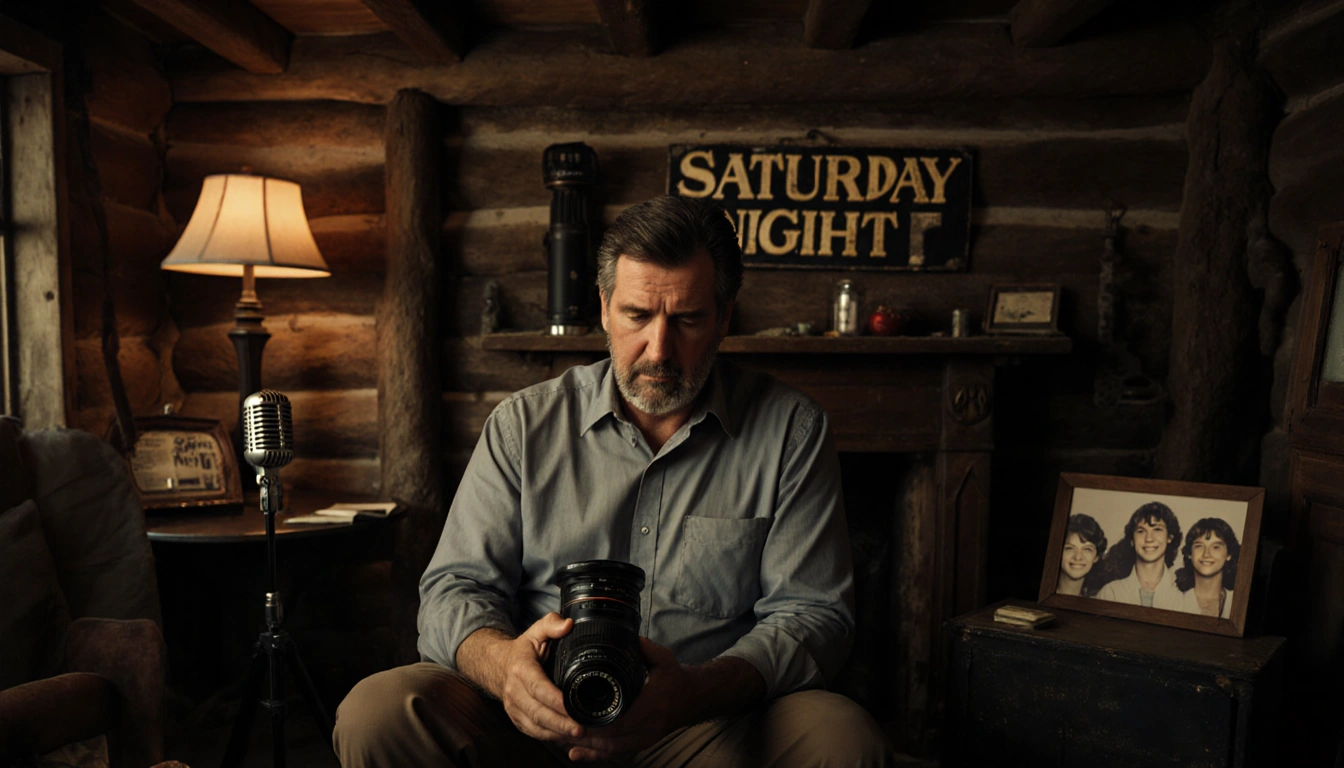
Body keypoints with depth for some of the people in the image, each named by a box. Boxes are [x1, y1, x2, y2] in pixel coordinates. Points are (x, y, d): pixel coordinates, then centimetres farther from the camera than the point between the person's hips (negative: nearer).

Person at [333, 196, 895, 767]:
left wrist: (695, 692, -24)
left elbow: (813, 613, -3)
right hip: (536, 719, 1)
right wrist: (503, 662, -22)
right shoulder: (525, 424, 6)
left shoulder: (792, 432, 2)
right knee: (376, 713, -24)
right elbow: (457, 587, 3)